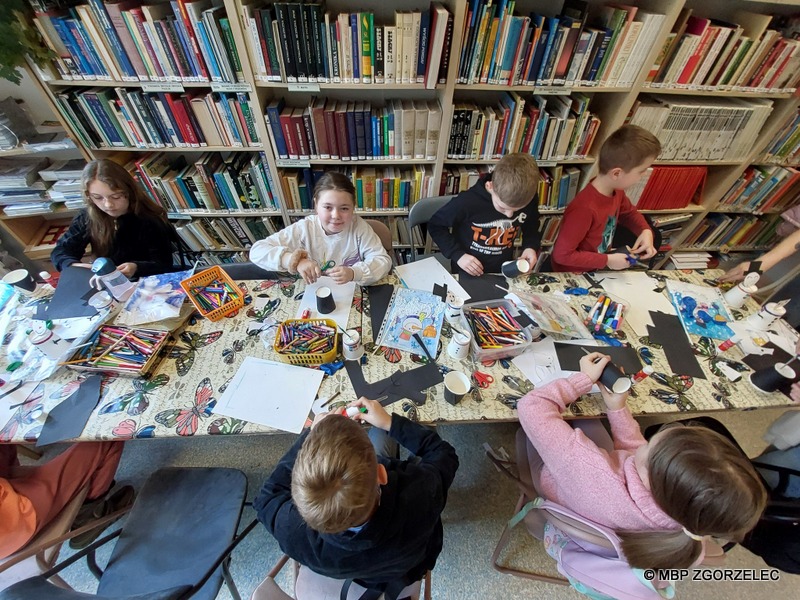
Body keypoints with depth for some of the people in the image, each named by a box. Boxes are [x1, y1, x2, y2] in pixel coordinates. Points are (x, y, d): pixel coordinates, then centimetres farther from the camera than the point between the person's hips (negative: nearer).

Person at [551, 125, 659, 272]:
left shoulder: (616, 191, -8)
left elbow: (629, 212, 14)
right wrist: (607, 260, -24)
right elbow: (562, 254, -32)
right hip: (570, 275, -8)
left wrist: (645, 231, -5)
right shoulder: (585, 208, -35)